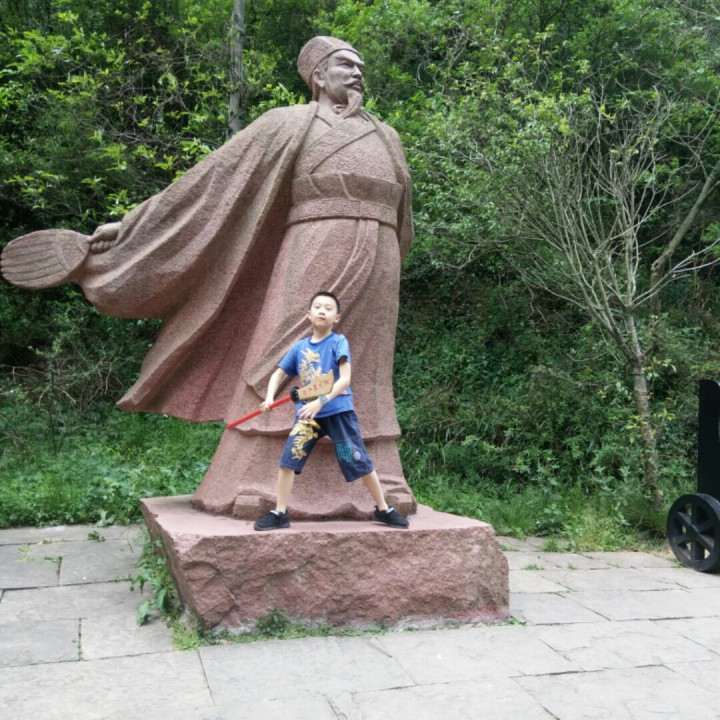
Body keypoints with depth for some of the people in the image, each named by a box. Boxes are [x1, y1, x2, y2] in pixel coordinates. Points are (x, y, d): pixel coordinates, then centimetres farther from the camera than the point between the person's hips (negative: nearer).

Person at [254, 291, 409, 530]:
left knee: (361, 462, 2)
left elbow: (345, 379, -15)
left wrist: (321, 402, -27)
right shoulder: (299, 347, 7)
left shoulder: (338, 342, -6)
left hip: (338, 411, -3)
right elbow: (279, 374, 14)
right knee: (287, 459, -6)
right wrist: (270, 396, -6)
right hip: (307, 413, 4)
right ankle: (279, 513, 7)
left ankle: (383, 510, 18)